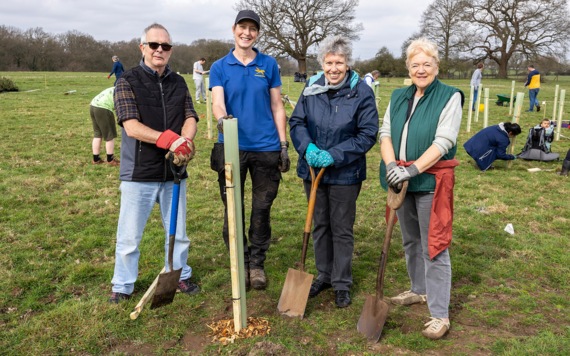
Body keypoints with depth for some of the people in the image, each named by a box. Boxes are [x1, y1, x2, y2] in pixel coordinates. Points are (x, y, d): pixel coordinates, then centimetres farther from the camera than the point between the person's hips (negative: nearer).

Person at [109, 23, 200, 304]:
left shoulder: (179, 83, 12)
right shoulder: (127, 82, -3)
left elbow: (190, 118, 2)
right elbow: (131, 126, -15)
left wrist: (185, 142, -21)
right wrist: (170, 139, -27)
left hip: (173, 171, 4)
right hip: (139, 172, -4)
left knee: (177, 231, 15)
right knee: (129, 235, 5)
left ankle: (179, 276, 34)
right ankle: (123, 285, 23)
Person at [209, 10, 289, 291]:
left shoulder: (269, 65, 8)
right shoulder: (220, 67, 5)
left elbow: (277, 106, 8)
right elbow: (218, 101, -10)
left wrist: (283, 145, 4)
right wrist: (221, 118, -34)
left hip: (266, 147, 1)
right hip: (232, 147, -1)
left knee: (262, 208, 8)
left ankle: (257, 263, 23)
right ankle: (239, 263, 22)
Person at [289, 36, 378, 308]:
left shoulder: (361, 93, -10)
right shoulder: (312, 88, 0)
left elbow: (368, 134, -11)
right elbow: (297, 122, 4)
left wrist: (334, 155, -20)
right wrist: (308, 148, -16)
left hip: (345, 174, -4)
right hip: (313, 170, 4)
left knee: (342, 229, 7)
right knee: (319, 225, 16)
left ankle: (342, 284, 23)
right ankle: (324, 275, 35)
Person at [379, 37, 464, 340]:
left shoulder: (450, 97, -5)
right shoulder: (398, 97, 12)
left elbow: (444, 141, -15)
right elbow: (385, 133, 3)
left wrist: (412, 169, -25)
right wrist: (391, 164, -15)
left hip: (431, 180, -6)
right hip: (402, 178, 6)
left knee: (434, 247, -4)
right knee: (410, 240, 18)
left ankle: (440, 315, 4)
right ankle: (419, 290, 38)